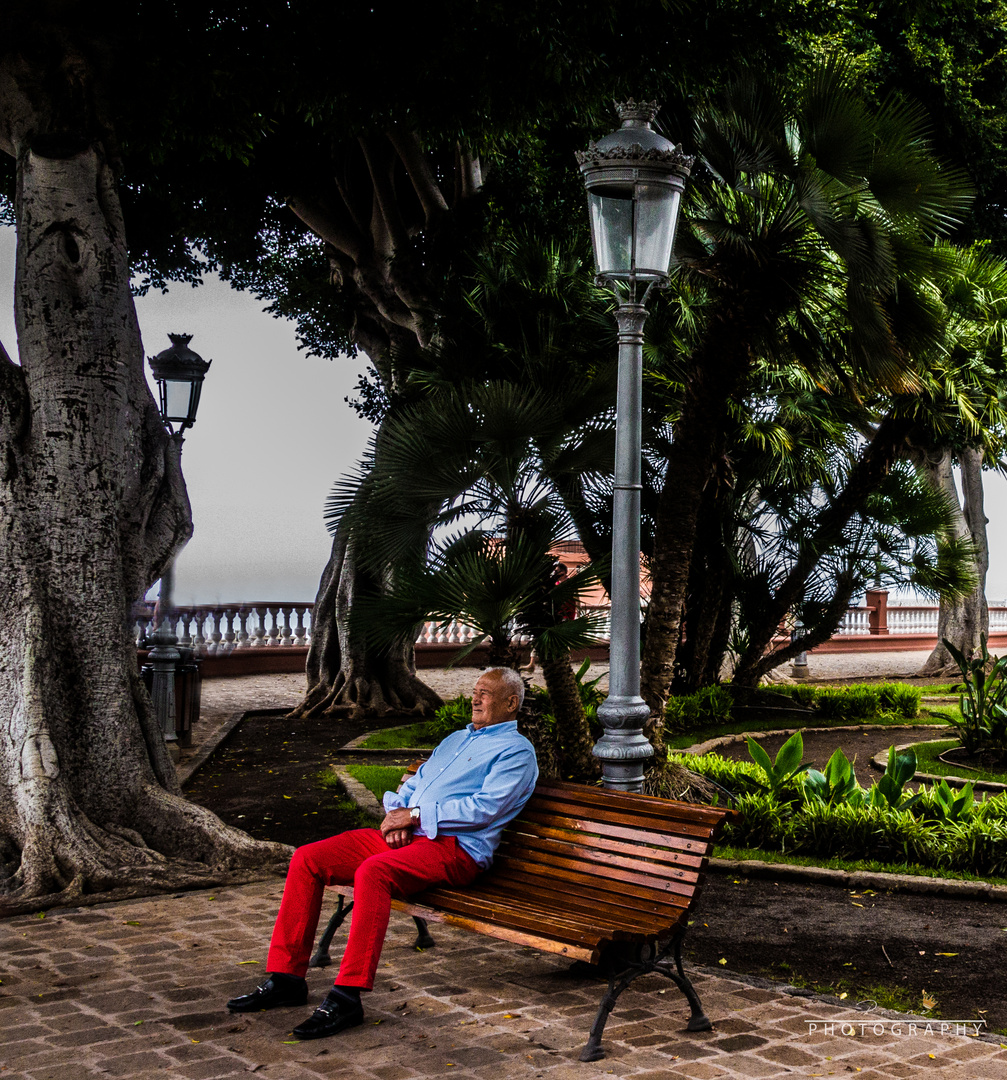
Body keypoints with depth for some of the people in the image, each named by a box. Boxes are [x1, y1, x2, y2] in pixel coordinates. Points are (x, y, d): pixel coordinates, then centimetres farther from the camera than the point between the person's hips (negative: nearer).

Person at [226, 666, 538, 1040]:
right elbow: (413, 784, 25)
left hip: (453, 847, -8)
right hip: (401, 836, 8)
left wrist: (416, 815, -11)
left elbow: (483, 809, -12)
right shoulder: (455, 739, 29)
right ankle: (286, 977, -6)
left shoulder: (516, 751, 3)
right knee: (307, 859, -9)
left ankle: (346, 997, -36)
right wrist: (395, 812, 2)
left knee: (373, 871, -37)